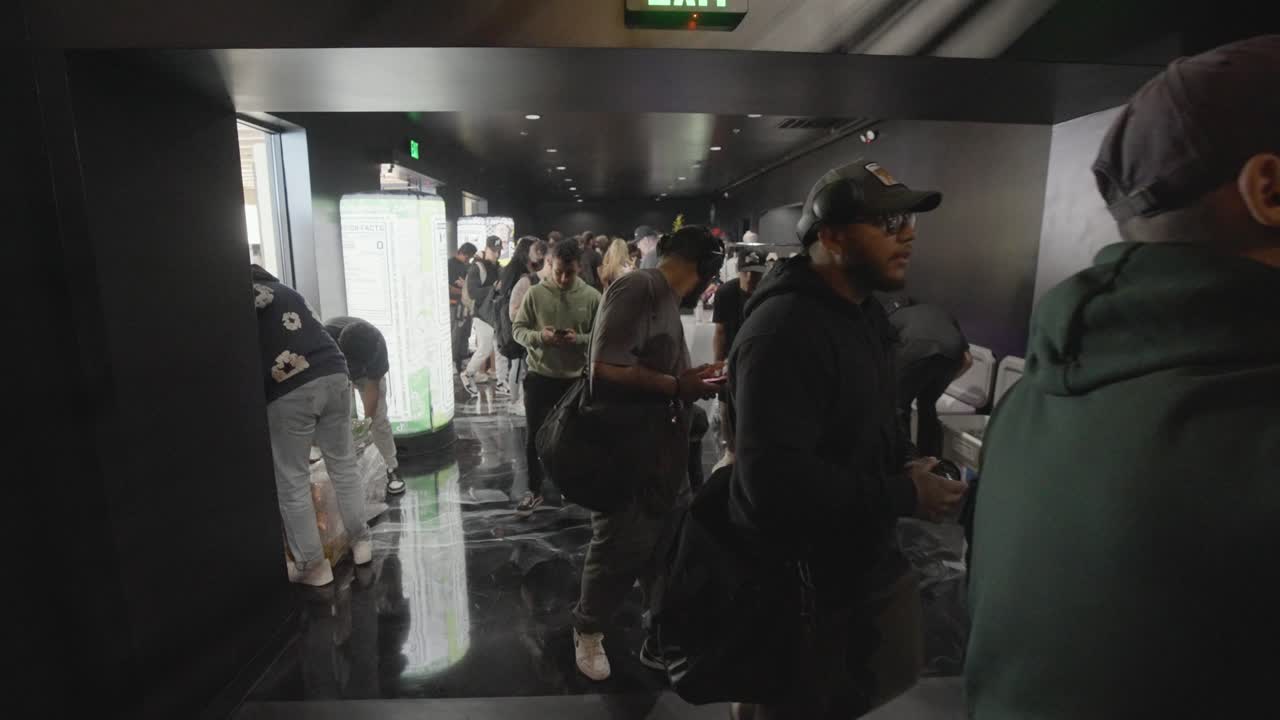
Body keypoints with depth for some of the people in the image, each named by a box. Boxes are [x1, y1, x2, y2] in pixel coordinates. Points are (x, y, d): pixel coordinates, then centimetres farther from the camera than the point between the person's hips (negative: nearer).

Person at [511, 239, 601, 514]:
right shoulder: (536, 293, -5)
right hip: (539, 376, 0)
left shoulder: (592, 297, -6)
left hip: (575, 379, 0)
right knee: (534, 436, 7)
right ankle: (534, 491, 25)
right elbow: (517, 329, -1)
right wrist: (539, 336, -21)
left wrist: (579, 339, -21)